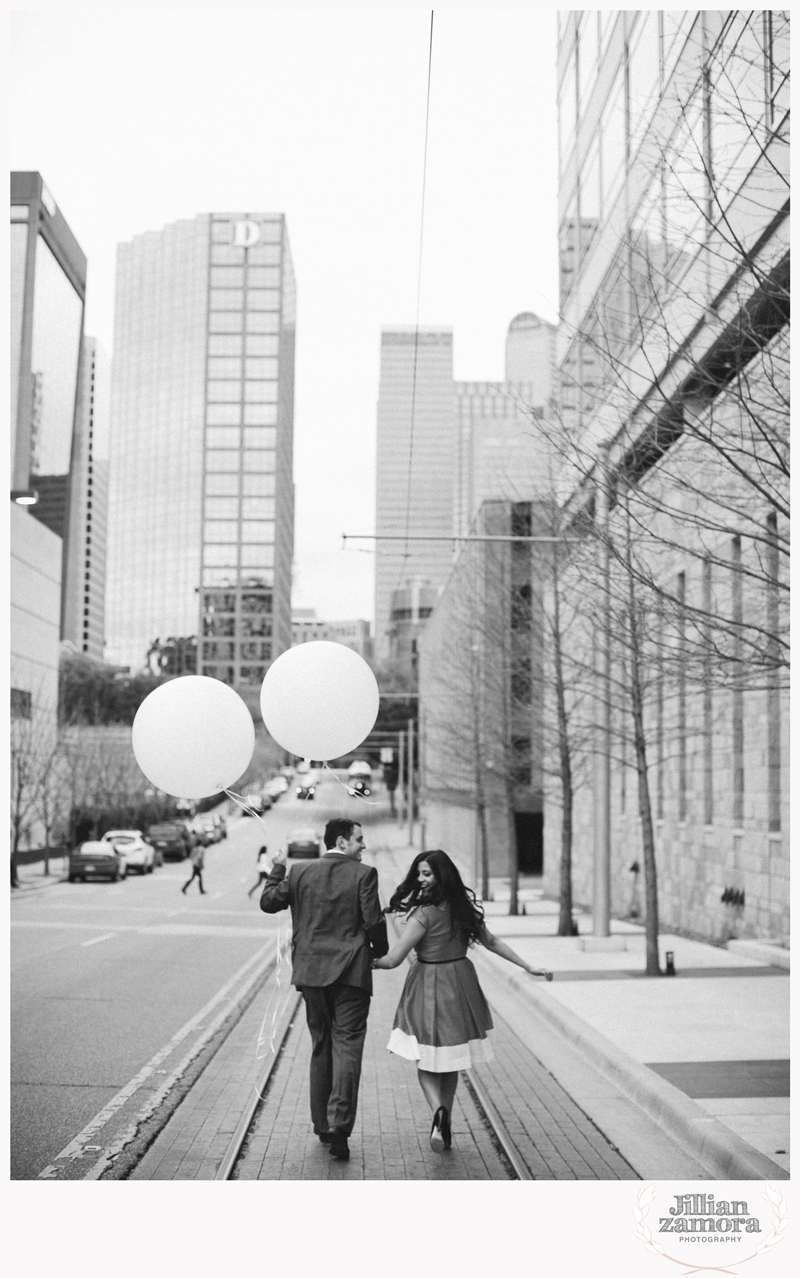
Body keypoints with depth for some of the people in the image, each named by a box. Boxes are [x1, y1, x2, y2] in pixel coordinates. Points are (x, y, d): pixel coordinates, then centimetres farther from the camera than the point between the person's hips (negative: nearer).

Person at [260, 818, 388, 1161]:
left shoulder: (300, 871, 3)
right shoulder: (363, 874, -8)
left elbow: (268, 902, 7)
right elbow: (373, 922, -10)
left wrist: (276, 870, 23)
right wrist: (381, 952, 9)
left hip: (311, 971, 4)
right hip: (350, 972, -4)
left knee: (321, 1047, 16)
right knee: (347, 1047, -2)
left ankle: (323, 1125, 22)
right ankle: (339, 1127, -13)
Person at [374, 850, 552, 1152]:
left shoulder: (424, 913, -17)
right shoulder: (463, 906, 3)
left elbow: (393, 959, -17)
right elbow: (491, 941, 9)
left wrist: (368, 962, 2)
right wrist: (529, 967, 17)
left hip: (429, 988, -6)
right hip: (460, 984, 6)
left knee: (426, 1059, 6)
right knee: (449, 1059, 17)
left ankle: (439, 1110, -18)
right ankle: (444, 1125, 23)